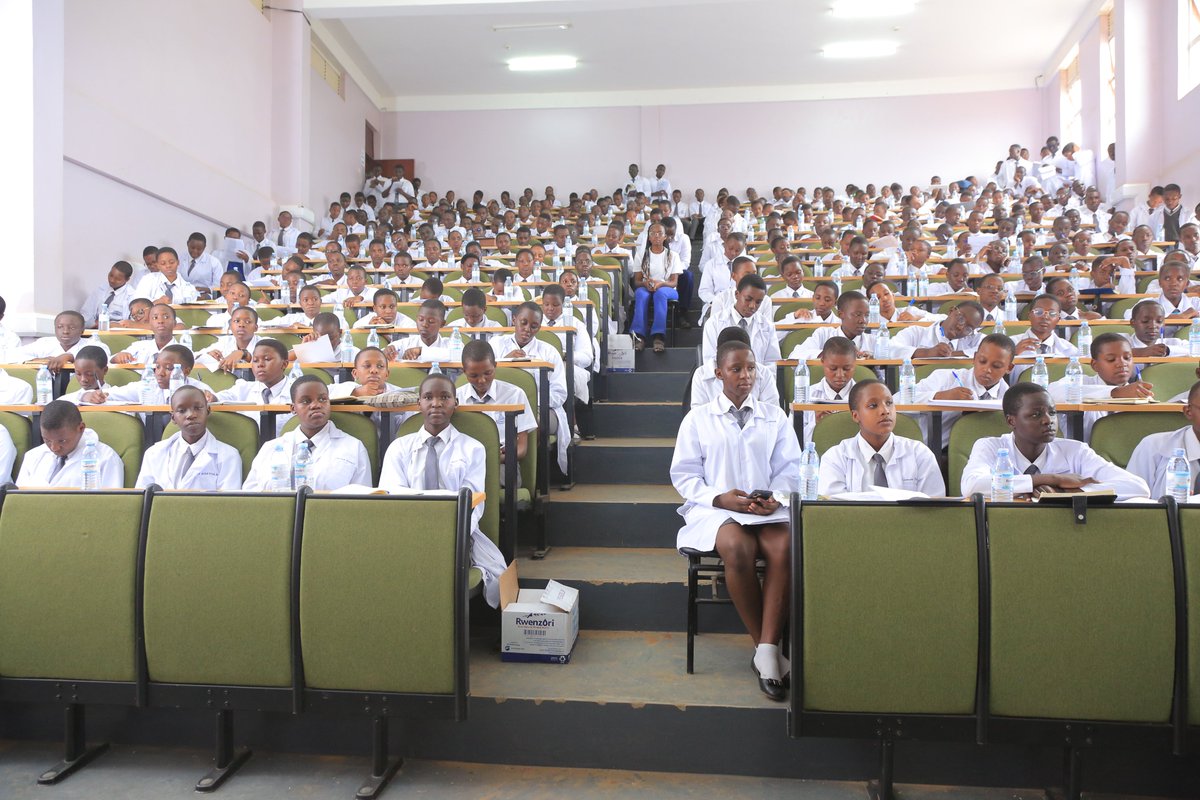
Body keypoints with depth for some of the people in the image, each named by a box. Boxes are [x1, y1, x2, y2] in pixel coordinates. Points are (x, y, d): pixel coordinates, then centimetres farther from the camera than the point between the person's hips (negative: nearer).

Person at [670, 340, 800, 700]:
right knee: (737, 548, -36)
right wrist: (719, 497, -11)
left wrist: (776, 496, -11)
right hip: (716, 508, -2)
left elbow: (790, 469, 12)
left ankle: (766, 652, -29)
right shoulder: (698, 418, 13)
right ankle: (767, 650, -19)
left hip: (768, 508, 2)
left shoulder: (775, 417, 19)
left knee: (785, 548, -33)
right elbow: (683, 474, 6)